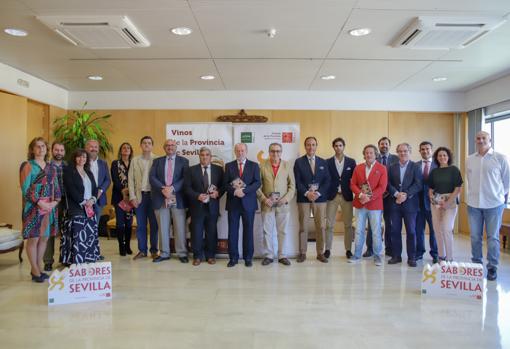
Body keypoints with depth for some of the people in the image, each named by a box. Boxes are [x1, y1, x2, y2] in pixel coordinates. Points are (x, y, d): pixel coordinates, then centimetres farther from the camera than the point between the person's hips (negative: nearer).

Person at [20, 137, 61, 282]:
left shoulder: (51, 168, 13)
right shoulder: (27, 166, -3)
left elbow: (56, 187, 14)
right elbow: (25, 188, -11)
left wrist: (55, 202, -3)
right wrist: (40, 203, -16)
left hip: (50, 208, 5)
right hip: (33, 207, -5)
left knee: (44, 238, 9)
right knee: (33, 239, -1)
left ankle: (37, 268, 21)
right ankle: (35, 271, 10)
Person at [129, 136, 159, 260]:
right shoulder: (135, 160, 8)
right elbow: (131, 179, 5)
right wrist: (132, 197, -2)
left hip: (153, 195, -2)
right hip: (140, 195, 2)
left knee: (154, 224, 4)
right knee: (140, 225, 7)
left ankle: (154, 250, 14)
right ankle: (142, 250, 17)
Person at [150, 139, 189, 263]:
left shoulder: (183, 161, 8)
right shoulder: (157, 161, 12)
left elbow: (185, 178, -4)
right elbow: (152, 177, 1)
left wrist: (172, 188, -17)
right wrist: (163, 189, -15)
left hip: (178, 198, -2)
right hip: (161, 198, 2)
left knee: (180, 227, 1)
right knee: (163, 227, 8)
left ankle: (182, 253, 11)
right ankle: (164, 253, 18)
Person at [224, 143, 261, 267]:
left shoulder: (254, 166, 6)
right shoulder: (228, 166, 9)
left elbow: (257, 183, -5)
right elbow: (225, 184, 2)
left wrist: (244, 190, -18)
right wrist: (234, 191, -17)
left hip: (248, 202, -1)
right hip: (233, 202, 1)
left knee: (248, 231, 5)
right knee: (232, 231, 3)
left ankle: (248, 258, 15)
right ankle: (233, 257, 13)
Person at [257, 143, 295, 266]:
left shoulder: (287, 165, 5)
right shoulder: (262, 166, 2)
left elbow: (292, 185, 4)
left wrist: (286, 198, -9)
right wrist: (264, 199, -10)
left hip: (283, 205, 1)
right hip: (267, 204, 0)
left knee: (282, 231, 7)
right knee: (267, 231, 5)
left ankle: (282, 255, 19)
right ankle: (268, 255, 17)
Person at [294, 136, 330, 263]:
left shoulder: (323, 162, 12)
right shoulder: (299, 162, 5)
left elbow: (327, 181, 5)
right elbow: (297, 181, -2)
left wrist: (318, 193, -8)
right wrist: (307, 193, -13)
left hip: (320, 198, 2)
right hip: (303, 198, -2)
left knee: (321, 227, 2)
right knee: (303, 227, 1)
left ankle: (320, 253, 13)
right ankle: (302, 253, 11)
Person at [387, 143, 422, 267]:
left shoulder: (415, 167, 3)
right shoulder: (392, 167, 10)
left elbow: (418, 185, -6)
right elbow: (388, 184, 3)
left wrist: (406, 194, -16)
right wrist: (396, 194, -13)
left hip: (410, 203, -2)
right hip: (395, 203, 2)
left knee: (411, 231, 2)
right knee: (395, 231, 5)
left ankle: (411, 257, 11)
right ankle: (396, 256, 14)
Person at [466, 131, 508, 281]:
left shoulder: (500, 158, -5)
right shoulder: (469, 160, 5)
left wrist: (502, 196, 11)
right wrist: (476, 194, 13)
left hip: (494, 204, -3)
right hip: (473, 203, 3)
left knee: (493, 237, 5)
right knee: (475, 236, 10)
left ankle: (492, 267, 17)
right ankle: (476, 264, 24)